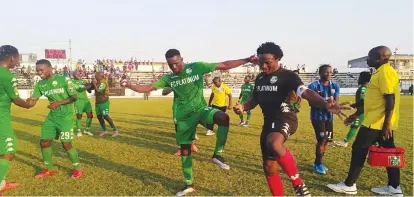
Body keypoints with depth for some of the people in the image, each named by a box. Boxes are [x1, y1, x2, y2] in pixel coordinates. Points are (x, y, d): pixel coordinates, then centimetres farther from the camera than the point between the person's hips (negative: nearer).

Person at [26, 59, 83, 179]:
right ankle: (50, 169, 25)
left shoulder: (64, 80, -13)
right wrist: (30, 101, -26)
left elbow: (74, 97, -10)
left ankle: (78, 169, 10)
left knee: (66, 144, -9)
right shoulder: (40, 84, 3)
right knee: (44, 142, 5)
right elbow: (33, 99, -1)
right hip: (51, 116, 6)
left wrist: (59, 103, -22)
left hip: (65, 116, -6)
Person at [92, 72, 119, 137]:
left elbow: (98, 90, -28)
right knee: (99, 116, 7)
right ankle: (104, 130, 17)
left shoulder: (103, 83, -17)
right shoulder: (98, 82, 10)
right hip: (98, 102, 9)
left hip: (104, 102, -9)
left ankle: (115, 130, -2)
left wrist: (94, 84, -18)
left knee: (105, 116, -10)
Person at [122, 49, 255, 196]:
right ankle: (189, 185, 26)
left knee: (223, 117, -34)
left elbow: (224, 65, -10)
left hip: (201, 109, -3)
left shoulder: (196, 67, -8)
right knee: (185, 149, 8)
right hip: (184, 116, 3)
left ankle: (217, 154, -15)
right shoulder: (169, 78, 3)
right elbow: (148, 88, 5)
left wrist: (247, 60, -14)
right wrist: (129, 86, -7)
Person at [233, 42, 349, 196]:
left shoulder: (287, 75, -10)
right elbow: (254, 100, 21)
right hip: (269, 121, 8)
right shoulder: (260, 78, 11)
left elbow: (306, 92, -25)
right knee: (269, 167, 9)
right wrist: (243, 107, -2)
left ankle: (298, 183, -21)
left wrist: (325, 104, -45)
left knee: (273, 142, -41)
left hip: (285, 119, -7)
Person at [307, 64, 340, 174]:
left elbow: (336, 101, 1)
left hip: (329, 116, 6)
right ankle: (318, 163, 8)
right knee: (322, 139, -12)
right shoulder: (313, 86, -12)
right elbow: (311, 103, -13)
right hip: (317, 117, -6)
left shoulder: (335, 86, 4)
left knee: (327, 140, 10)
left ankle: (318, 162, 27)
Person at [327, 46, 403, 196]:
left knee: (359, 150, -3)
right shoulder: (380, 72, 17)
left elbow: (390, 100, -21)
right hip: (380, 122, 10)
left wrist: (387, 124, -24)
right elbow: (372, 99, 22)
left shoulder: (386, 72, -15)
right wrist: (356, 115, 24)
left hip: (378, 122, -10)